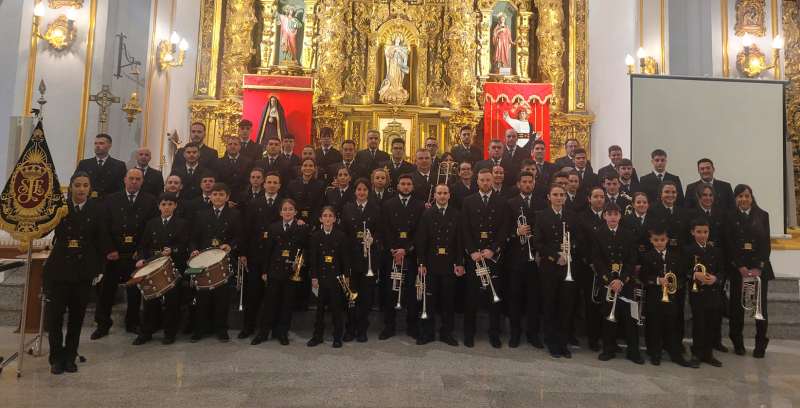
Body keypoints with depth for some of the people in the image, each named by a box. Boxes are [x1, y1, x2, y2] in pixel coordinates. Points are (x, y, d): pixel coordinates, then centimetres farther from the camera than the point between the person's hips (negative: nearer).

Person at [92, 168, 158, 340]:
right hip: (114, 253, 1)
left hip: (137, 254, 0)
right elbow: (104, 227, 1)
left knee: (135, 289, 8)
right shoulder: (111, 200, 6)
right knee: (107, 289, 6)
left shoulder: (150, 201, 3)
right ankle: (103, 324, 20)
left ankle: (132, 323, 22)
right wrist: (110, 249, -8)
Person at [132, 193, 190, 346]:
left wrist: (172, 250, -23)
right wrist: (141, 259, -5)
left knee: (171, 300, 1)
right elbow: (143, 245, 11)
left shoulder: (182, 224, 3)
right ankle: (146, 333, 17)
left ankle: (170, 333, 14)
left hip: (173, 267, -3)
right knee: (150, 299, 3)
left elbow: (184, 246, -5)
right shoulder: (151, 223, 14)